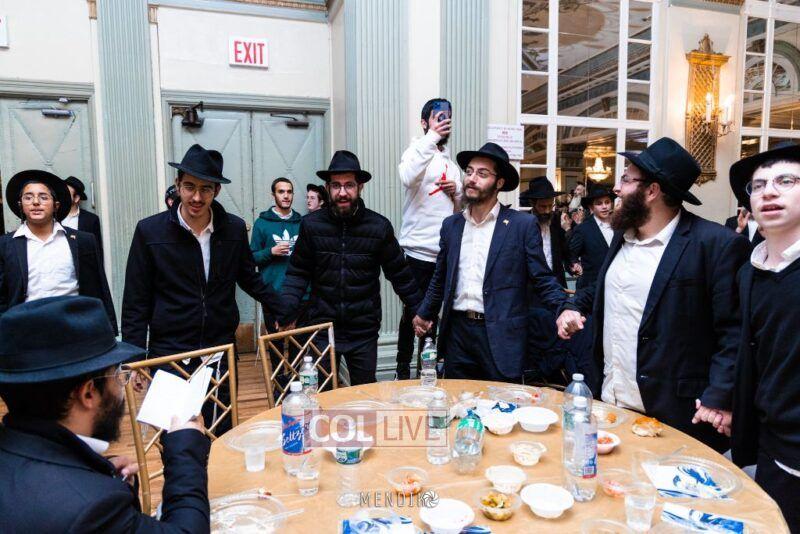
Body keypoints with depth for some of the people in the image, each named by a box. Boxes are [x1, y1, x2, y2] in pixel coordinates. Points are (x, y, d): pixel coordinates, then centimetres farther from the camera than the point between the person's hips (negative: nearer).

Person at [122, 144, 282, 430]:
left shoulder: (235, 229, 0)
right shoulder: (149, 231, -5)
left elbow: (249, 279, 15)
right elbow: (136, 303, -1)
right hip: (168, 352, -1)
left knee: (221, 435, 10)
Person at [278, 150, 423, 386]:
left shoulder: (380, 226, -4)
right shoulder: (311, 224, -4)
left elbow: (400, 274, 4)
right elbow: (298, 274, 2)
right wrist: (286, 314, -8)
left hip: (364, 331, 0)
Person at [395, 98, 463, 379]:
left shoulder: (450, 161, 18)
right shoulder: (416, 151, -3)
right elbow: (408, 177, -28)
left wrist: (457, 192, 3)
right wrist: (432, 136, -25)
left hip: (446, 251, 7)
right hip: (419, 250, -7)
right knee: (413, 313, 1)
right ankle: (403, 371, 15)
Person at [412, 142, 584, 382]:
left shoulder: (523, 224, -4)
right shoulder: (451, 225, 8)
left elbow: (542, 279, -4)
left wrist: (564, 308, -19)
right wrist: (425, 313, 22)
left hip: (501, 335, -4)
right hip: (457, 331, 4)